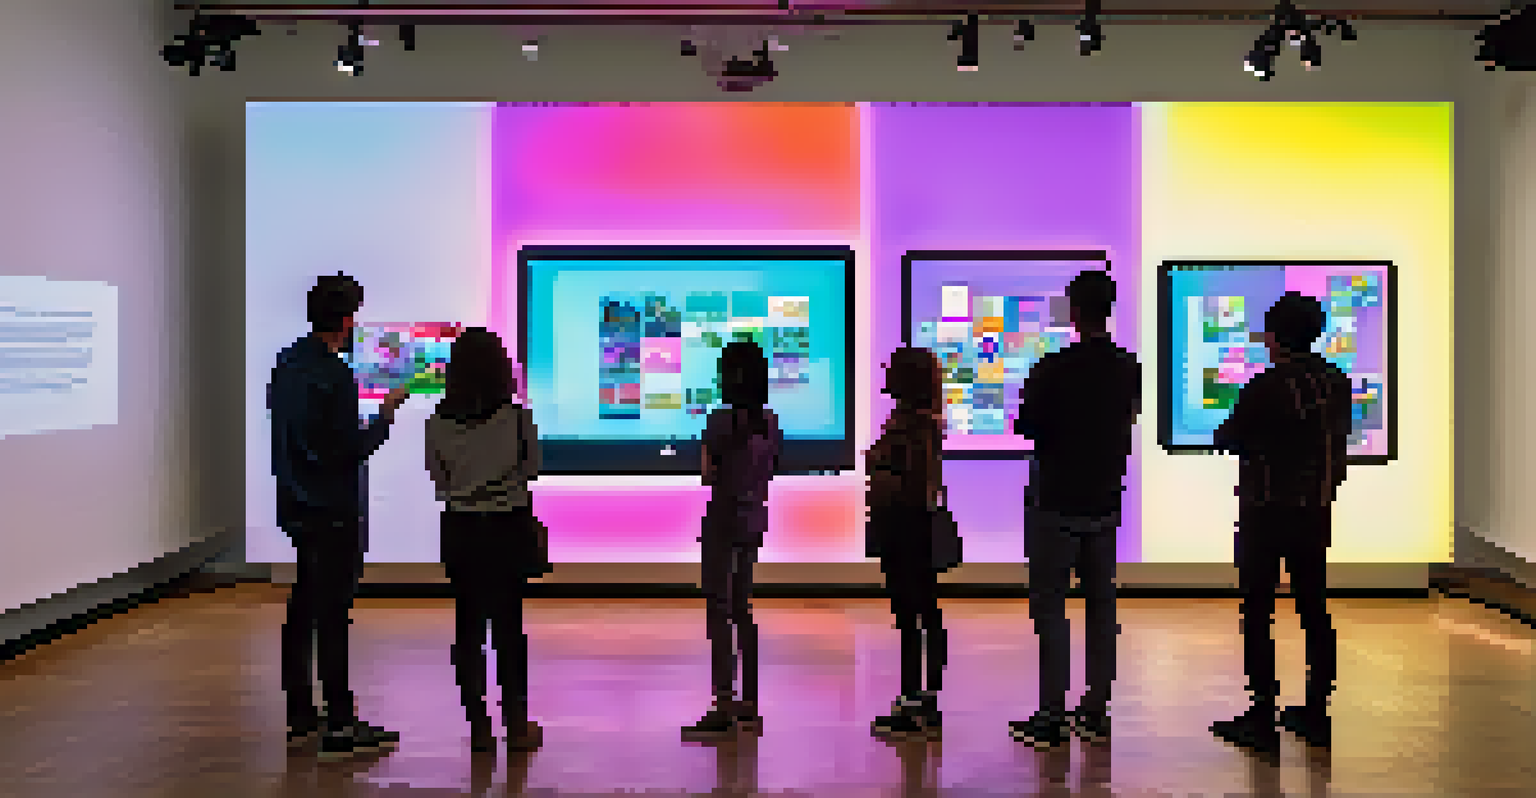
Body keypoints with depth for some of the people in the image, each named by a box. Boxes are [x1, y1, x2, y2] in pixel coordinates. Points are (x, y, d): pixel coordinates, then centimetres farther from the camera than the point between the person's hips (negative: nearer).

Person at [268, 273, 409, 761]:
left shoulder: (287, 362, 9)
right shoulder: (335, 377, -19)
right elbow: (351, 450, -20)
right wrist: (384, 418, -6)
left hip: (295, 505, 9)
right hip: (332, 512, -9)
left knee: (303, 607, 15)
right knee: (332, 614, -4)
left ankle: (299, 715, 23)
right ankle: (340, 726, 3)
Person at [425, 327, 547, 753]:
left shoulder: (438, 422, -4)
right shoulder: (517, 418, -12)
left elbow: (439, 480, 4)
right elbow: (532, 469, -1)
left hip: (460, 530, 2)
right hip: (508, 529, -2)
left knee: (468, 626, 8)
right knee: (509, 625, 6)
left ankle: (478, 726, 13)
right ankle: (516, 723, 12)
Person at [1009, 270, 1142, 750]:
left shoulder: (1052, 369, -16)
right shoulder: (1129, 369, 3)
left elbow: (1026, 427, -8)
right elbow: (1127, 426, 12)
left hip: (1056, 502, -6)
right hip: (1105, 499, 6)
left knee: (1049, 605, 0)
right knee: (1101, 603, 11)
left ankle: (1052, 714, 1)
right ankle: (1096, 710, 17)